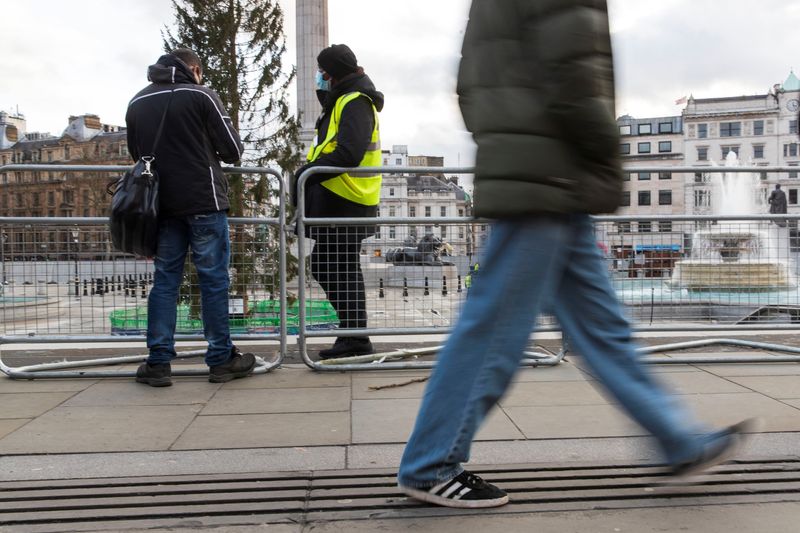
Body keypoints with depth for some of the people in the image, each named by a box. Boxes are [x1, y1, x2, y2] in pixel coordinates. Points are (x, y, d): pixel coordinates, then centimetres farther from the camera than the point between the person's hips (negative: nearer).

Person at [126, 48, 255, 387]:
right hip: (203, 201, -4)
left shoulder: (137, 102, 12)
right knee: (214, 279, 1)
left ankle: (158, 362, 8)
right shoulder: (201, 95, -3)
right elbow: (233, 150, -4)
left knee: (164, 280, 8)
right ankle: (221, 359, 6)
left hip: (161, 204, 5)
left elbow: (136, 154, 20)